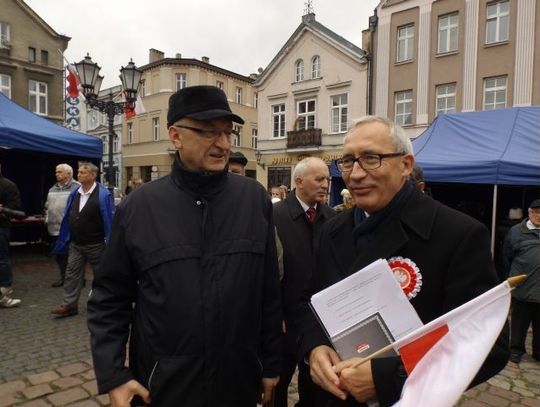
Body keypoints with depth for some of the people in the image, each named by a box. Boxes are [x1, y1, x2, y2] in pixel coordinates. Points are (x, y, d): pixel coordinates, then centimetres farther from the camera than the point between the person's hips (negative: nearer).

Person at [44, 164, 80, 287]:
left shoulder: (77, 188, -10)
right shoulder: (53, 189, 15)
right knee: (60, 255, 16)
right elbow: (47, 206, 23)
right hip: (55, 229, 8)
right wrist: (47, 220, 14)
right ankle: (63, 277, 29)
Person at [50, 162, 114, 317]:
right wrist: (66, 239, 9)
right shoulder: (74, 193, 3)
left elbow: (109, 220, -15)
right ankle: (69, 305, 16)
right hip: (75, 244, 6)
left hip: (95, 245, -5)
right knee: (72, 274, 7)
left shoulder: (103, 194, -15)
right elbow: (68, 218, 9)